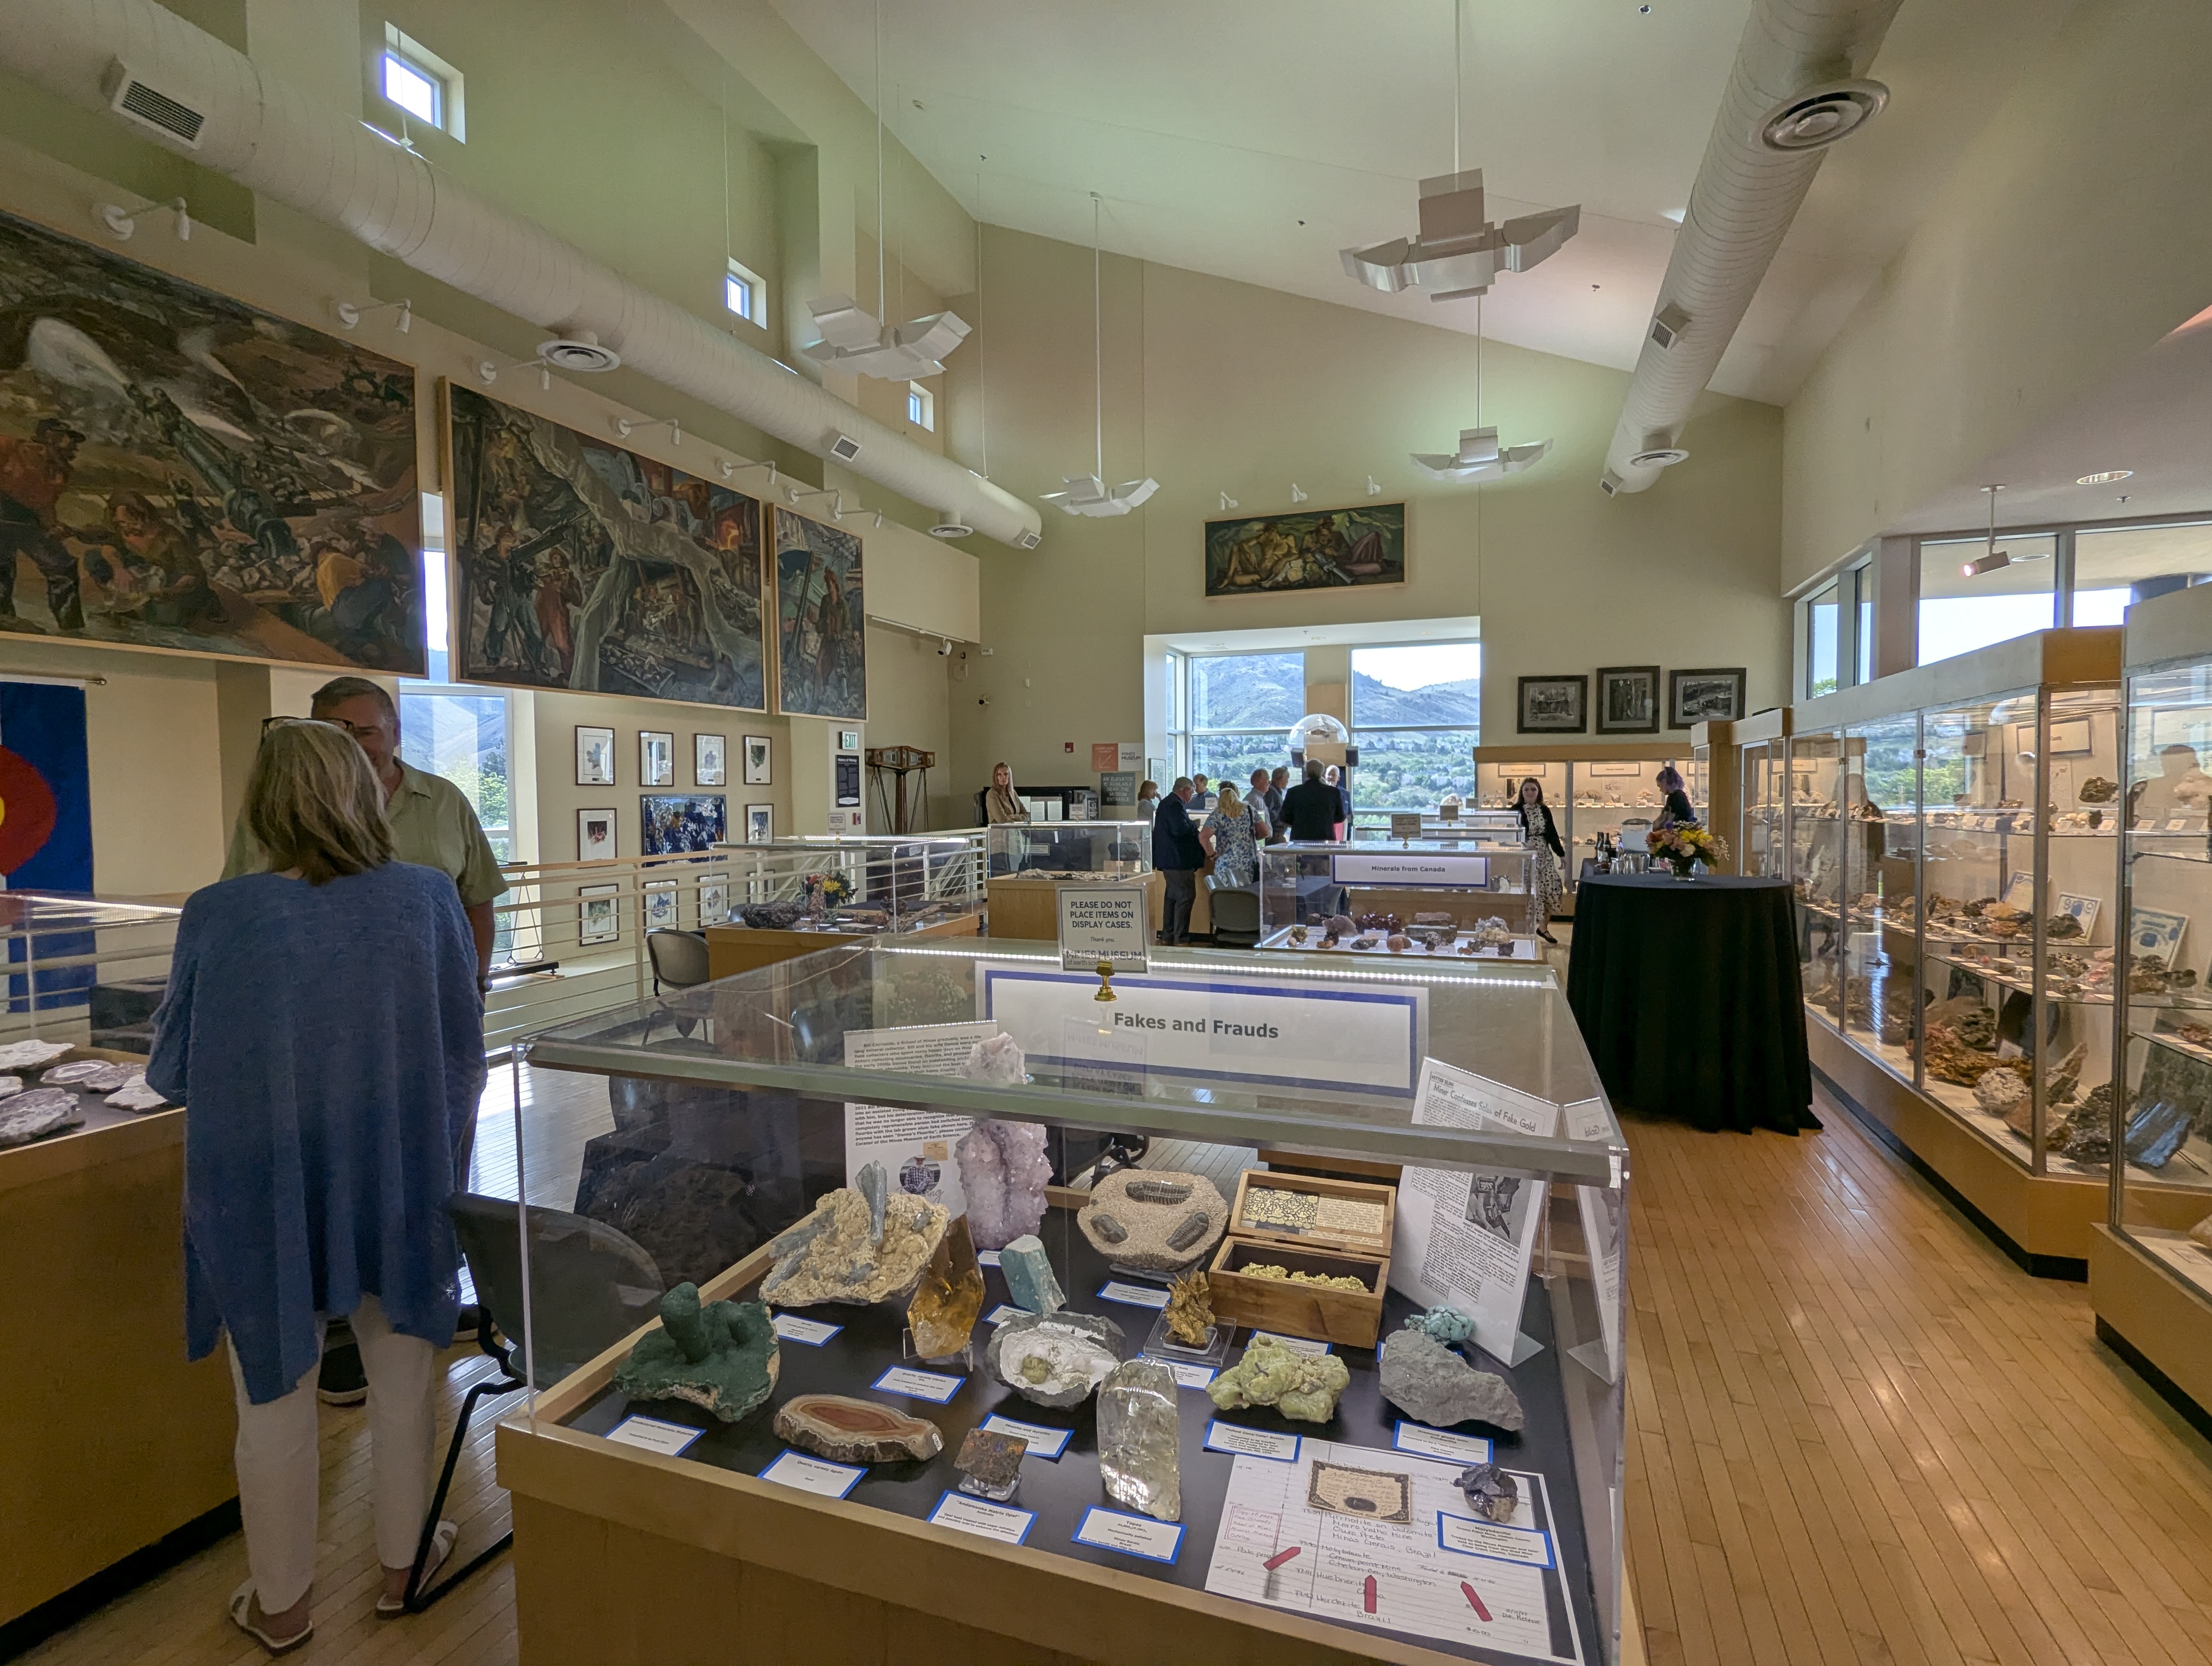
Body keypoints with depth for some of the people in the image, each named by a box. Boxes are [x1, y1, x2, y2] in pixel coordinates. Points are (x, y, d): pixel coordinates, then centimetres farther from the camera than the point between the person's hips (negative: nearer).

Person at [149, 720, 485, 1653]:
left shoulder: (216, 917, -15)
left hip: (262, 1199, 0)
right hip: (398, 1187, 1)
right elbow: (465, 1054, -5)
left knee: (276, 1400, 20)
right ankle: (403, 1563, 40)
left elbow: (170, 1071, -2)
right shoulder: (427, 899, -14)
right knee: (402, 1378, 21)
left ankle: (281, 1604, 39)